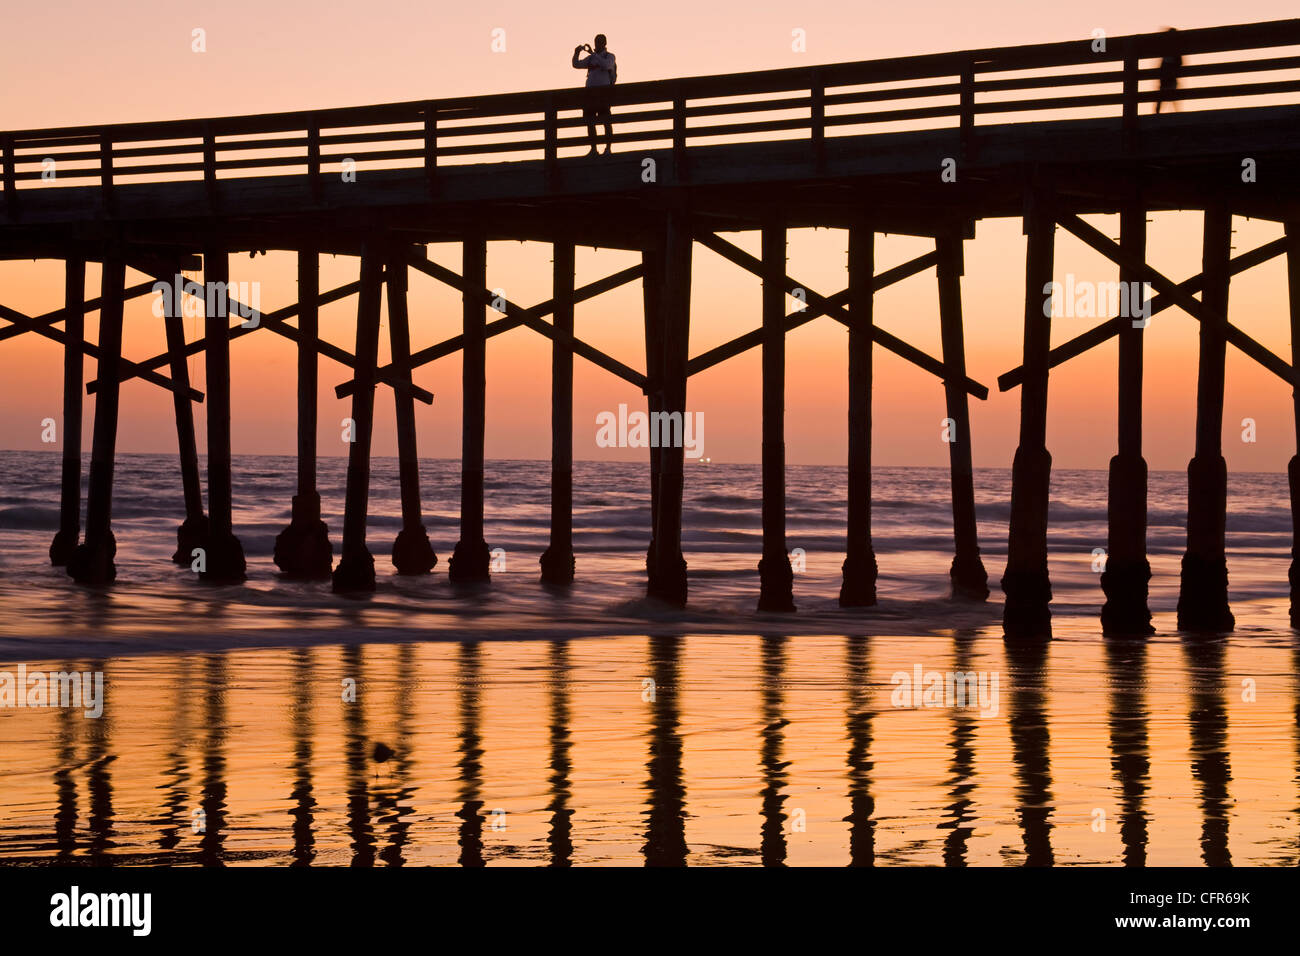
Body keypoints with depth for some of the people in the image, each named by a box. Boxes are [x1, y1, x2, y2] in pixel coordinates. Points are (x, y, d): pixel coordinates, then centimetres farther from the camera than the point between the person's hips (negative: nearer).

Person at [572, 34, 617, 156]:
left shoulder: (610, 56, 6)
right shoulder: (590, 58, 20)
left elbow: (605, 65, -16)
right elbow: (576, 65, 10)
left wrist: (592, 53, -19)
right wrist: (576, 53, -7)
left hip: (604, 89, -5)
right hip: (591, 90, 5)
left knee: (605, 120, -9)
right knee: (589, 120, 0)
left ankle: (608, 148, -9)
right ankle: (593, 149, 4)